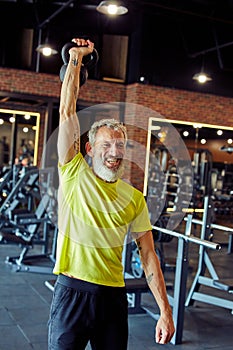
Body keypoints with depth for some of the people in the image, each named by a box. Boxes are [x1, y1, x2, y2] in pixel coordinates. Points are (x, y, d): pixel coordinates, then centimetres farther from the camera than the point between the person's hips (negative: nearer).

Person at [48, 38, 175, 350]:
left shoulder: (134, 198, 2)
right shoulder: (75, 174, -3)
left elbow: (148, 254, 2)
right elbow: (67, 113, -7)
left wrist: (165, 310, -2)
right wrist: (75, 59, -3)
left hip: (113, 294, 2)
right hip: (72, 289, -2)